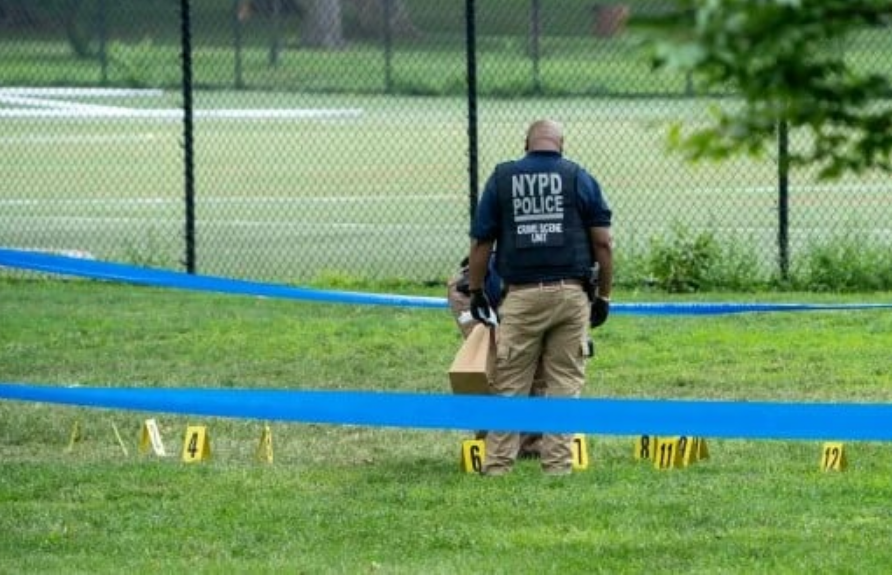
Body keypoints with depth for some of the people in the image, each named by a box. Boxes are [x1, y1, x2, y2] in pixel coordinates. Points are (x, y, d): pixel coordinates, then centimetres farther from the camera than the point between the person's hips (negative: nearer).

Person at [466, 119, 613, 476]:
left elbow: (481, 242, 7)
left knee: (510, 385, 4)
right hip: (571, 294, 0)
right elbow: (603, 243, 3)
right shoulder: (578, 178, 6)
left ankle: (497, 464, 1)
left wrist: (476, 293, 17)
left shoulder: (502, 178, 7)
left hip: (521, 296, 0)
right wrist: (603, 296, 11)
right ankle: (558, 465, 2)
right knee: (565, 383, 5)